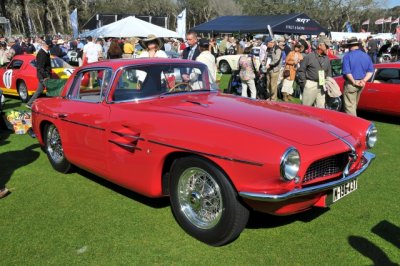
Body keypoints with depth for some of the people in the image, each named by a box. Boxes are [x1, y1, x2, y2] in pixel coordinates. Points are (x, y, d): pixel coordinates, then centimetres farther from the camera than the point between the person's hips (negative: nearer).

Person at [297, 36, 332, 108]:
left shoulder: (326, 58, 12)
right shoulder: (309, 57, -6)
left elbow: (329, 72, 21)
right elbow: (301, 70, -5)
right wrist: (303, 83, -9)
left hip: (322, 86, 5)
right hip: (310, 85, -5)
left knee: (321, 107, 8)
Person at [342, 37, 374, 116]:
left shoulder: (347, 56, -13)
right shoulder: (366, 56, 6)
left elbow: (347, 72, -20)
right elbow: (370, 71, 5)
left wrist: (354, 82, -13)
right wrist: (364, 80, -4)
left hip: (350, 83, -7)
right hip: (361, 84, 7)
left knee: (349, 106, 0)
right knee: (354, 104, 22)